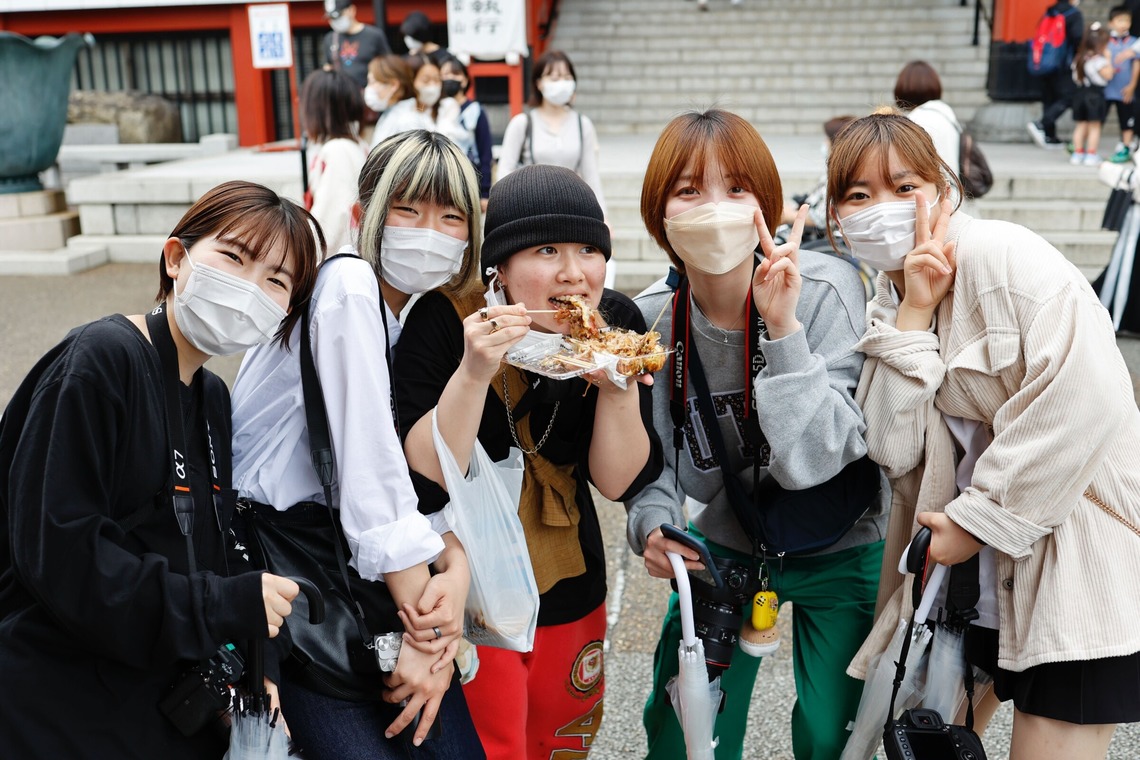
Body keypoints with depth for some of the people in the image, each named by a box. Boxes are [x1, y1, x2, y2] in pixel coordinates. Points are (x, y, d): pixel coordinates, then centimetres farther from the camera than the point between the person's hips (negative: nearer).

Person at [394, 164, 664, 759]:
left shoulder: (617, 322, -9)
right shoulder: (446, 319, -20)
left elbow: (617, 483, -8)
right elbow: (425, 477, -23)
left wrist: (620, 387, -24)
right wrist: (473, 371, -35)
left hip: (571, 593, 5)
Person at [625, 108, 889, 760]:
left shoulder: (825, 290, -24)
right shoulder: (651, 316, -14)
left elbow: (809, 462, -31)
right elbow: (654, 461, -4)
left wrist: (783, 327, -37)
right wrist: (655, 528, -24)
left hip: (837, 551, -2)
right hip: (722, 544, 3)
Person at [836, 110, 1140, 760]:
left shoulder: (1003, 254, -14)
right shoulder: (888, 305, 5)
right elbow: (894, 451, -8)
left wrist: (978, 520, -17)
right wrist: (914, 313, -15)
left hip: (1079, 532, -6)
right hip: (980, 563, 7)